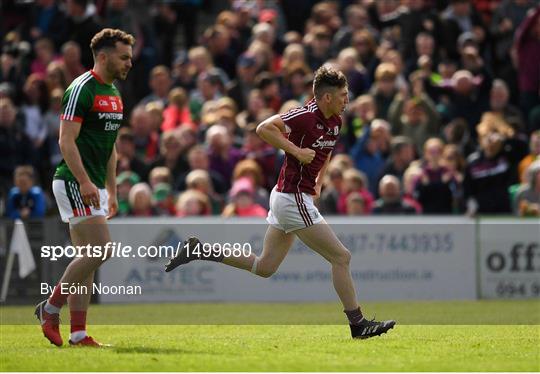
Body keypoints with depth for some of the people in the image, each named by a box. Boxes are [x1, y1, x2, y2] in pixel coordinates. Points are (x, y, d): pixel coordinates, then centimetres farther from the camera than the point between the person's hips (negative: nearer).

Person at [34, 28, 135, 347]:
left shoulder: (113, 93, 16)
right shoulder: (82, 89, -13)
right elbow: (67, 140, -19)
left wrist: (112, 191, 21)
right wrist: (84, 181, -27)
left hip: (94, 186, 9)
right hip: (75, 183, -9)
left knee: (89, 259, 5)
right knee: (100, 250, -15)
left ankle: (78, 334, 5)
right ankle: (51, 308, -3)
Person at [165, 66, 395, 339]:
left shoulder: (335, 121, 8)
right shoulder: (306, 116, -19)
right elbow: (264, 128, -26)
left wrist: (318, 181, 19)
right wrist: (297, 151, -27)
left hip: (285, 197, 10)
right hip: (293, 198, -10)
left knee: (264, 267, 15)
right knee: (341, 257, -5)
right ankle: (358, 323, 2)